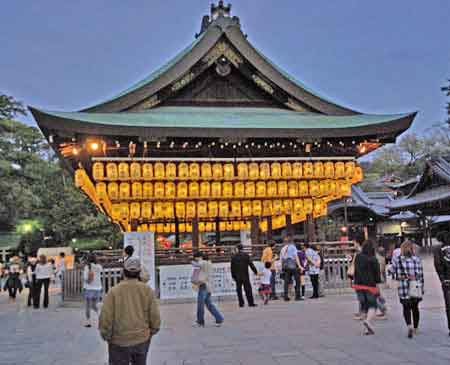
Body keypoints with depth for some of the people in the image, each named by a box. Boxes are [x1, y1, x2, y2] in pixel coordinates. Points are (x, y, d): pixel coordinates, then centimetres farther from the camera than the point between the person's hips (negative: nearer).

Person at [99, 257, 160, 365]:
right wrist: (151, 332, 11)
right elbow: (155, 317, -6)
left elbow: (105, 318, -13)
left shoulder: (114, 291, -12)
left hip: (119, 342, -2)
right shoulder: (147, 290, -6)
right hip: (142, 340, 2)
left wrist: (106, 336, 3)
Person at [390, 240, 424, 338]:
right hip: (417, 288, 2)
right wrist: (422, 289, 12)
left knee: (406, 308, 6)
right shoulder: (417, 259, 2)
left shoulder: (397, 259, -3)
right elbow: (421, 275, 5)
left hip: (404, 288, -2)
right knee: (415, 307, 18)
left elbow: (392, 272, -2)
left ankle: (409, 326, -16)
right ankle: (415, 328, 29)